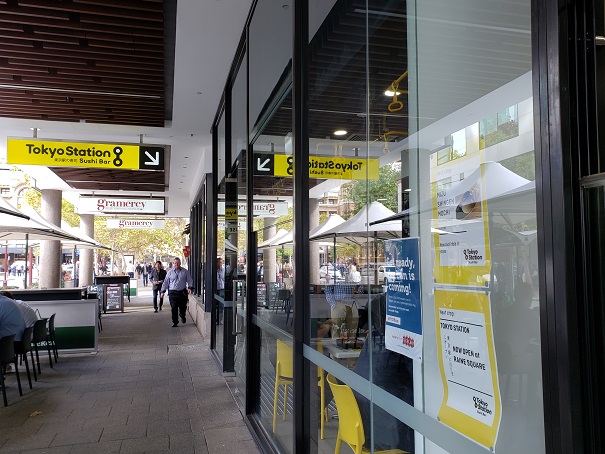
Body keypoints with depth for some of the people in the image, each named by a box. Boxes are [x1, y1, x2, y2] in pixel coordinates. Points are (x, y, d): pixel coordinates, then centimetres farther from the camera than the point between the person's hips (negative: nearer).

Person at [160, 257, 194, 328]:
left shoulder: (185, 271, 6)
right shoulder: (170, 272, 7)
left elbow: (189, 280, 7)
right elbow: (165, 282, 9)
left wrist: (190, 287, -9)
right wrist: (162, 291, 5)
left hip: (183, 292, 1)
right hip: (173, 293, -1)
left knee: (183, 307, 7)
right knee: (174, 308, -4)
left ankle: (182, 316, 38)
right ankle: (175, 322, 7)